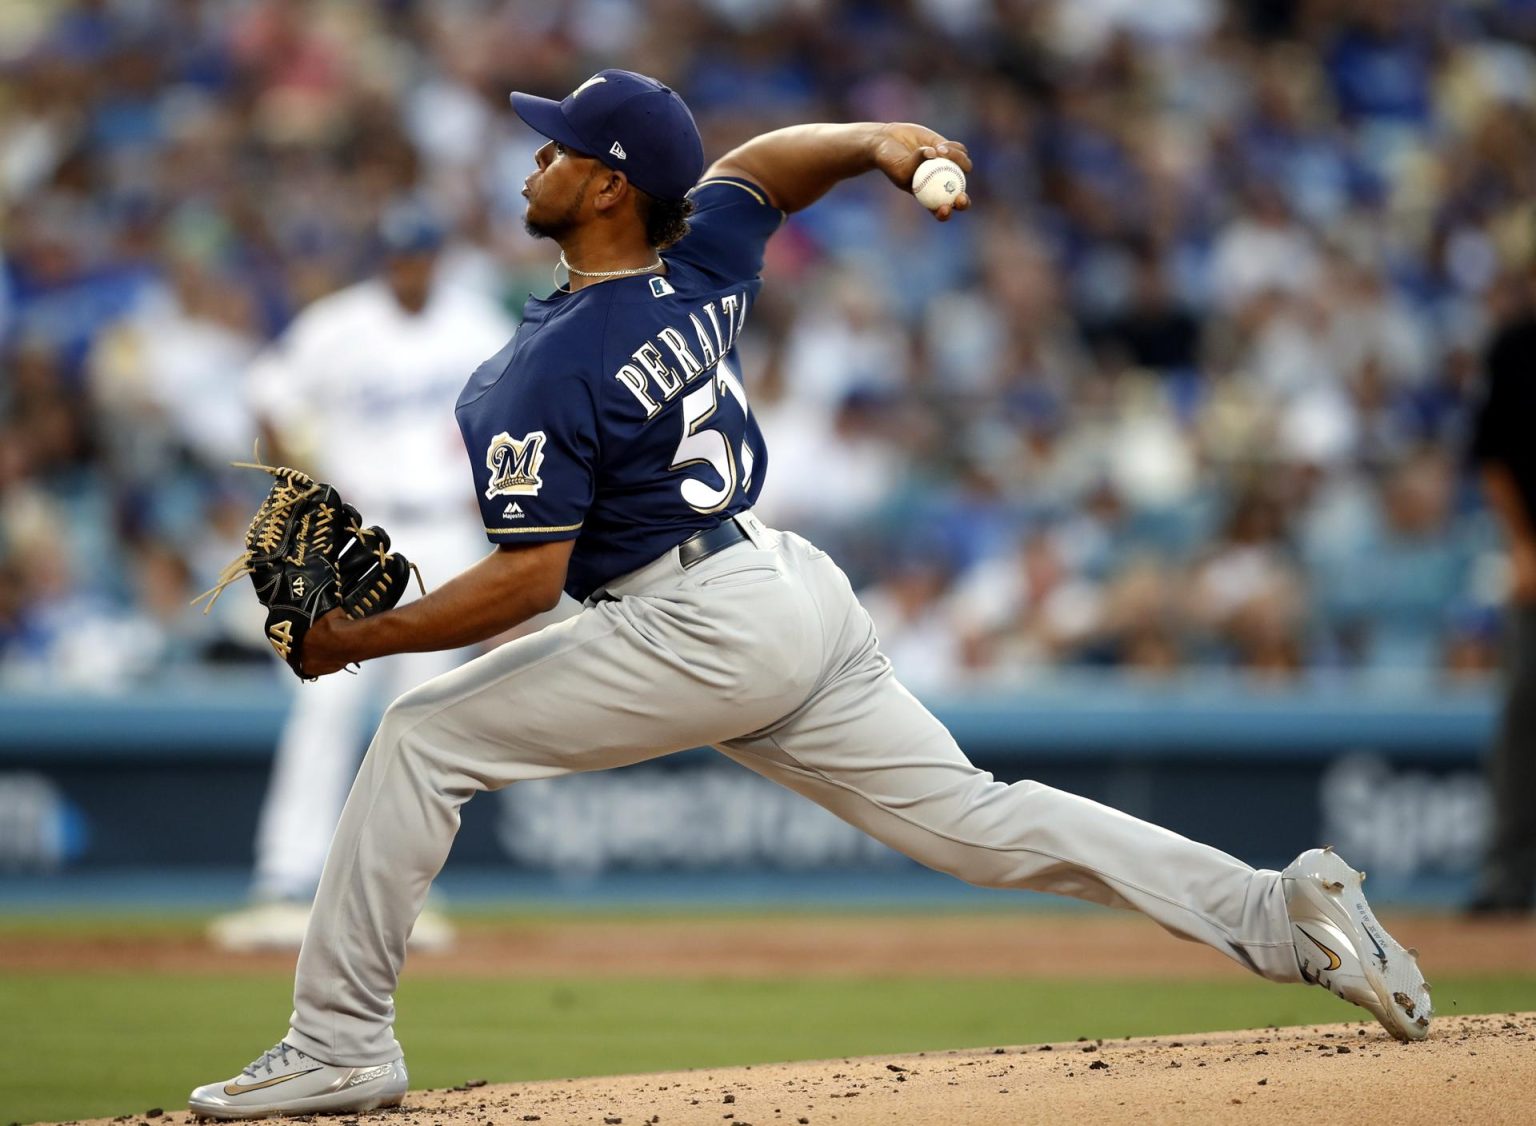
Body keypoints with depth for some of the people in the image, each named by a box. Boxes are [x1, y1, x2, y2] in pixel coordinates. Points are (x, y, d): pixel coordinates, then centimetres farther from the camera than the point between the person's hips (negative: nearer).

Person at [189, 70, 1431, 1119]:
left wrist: (363, 639, -10)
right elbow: (755, 165, 29)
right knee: (975, 822, 9)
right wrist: (877, 142, 11)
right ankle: (1275, 911, -2)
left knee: (424, 738, -1)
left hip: (705, 630, -9)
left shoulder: (539, 376, -14)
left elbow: (527, 579, -18)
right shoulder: (703, 271, 9)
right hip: (805, 597, 9)